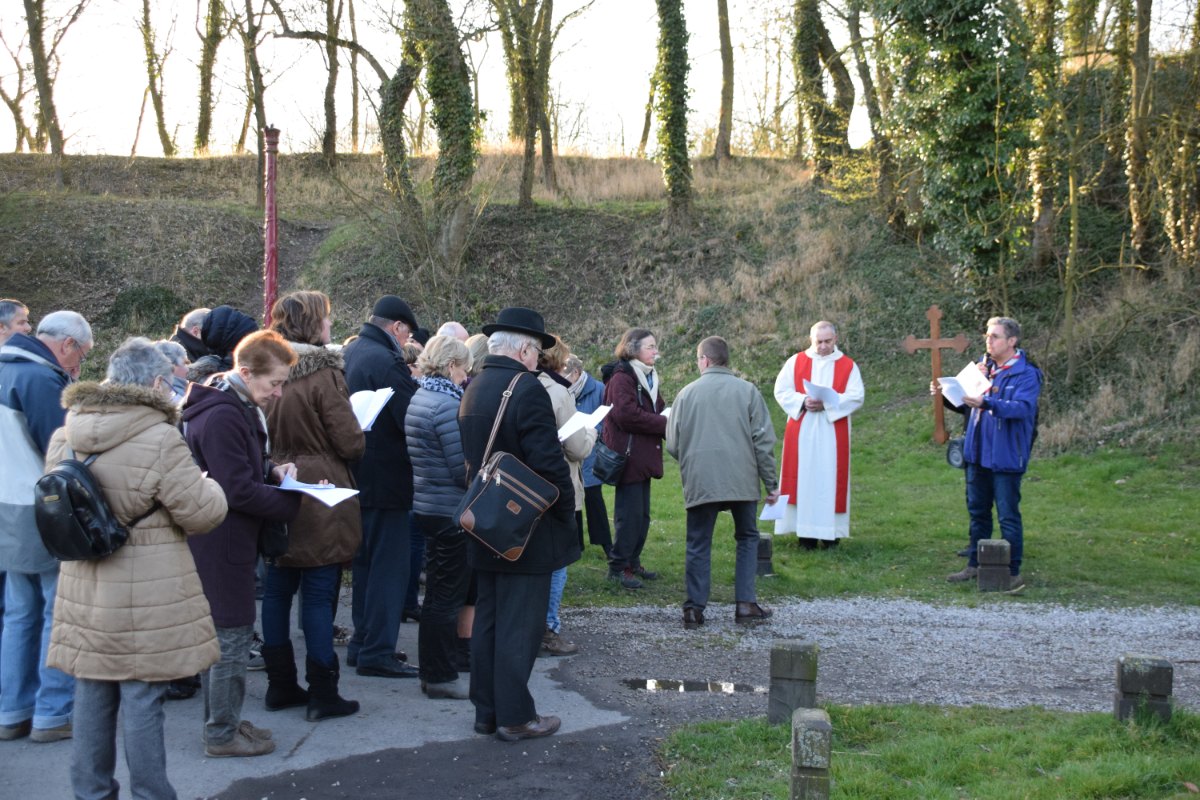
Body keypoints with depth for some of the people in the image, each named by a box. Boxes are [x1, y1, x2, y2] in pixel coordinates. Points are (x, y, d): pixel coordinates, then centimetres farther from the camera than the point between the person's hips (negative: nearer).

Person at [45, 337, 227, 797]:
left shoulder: (64, 439, 3)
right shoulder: (160, 440, -18)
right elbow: (203, 514, -12)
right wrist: (207, 485, 8)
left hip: (84, 594, 6)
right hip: (147, 599, -6)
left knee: (93, 698, 14)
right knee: (142, 702, 2)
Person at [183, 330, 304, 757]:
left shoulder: (238, 408, 11)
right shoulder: (222, 416, -22)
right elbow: (238, 491, -24)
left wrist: (273, 470, 3)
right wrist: (296, 501, -16)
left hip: (222, 542, 11)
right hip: (222, 543, -11)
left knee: (221, 631, 18)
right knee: (233, 636, -1)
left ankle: (222, 721, 29)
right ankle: (222, 734, 10)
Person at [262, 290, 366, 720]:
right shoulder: (323, 374, -15)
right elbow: (351, 444, -14)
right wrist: (357, 438, 7)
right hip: (321, 500, -6)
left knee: (277, 589, 12)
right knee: (318, 595, -1)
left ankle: (280, 685, 21)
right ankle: (322, 694, 5)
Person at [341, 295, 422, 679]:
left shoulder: (348, 354, 11)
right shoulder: (386, 362, -19)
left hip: (355, 478, 10)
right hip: (386, 481, -10)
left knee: (366, 562, 18)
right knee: (389, 567, -3)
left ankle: (362, 643, 25)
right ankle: (377, 652, -1)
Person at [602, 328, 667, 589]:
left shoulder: (648, 377, 19)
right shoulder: (621, 378, -13)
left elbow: (655, 410, 21)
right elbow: (627, 415, -22)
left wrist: (668, 418, -3)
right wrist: (665, 424, -17)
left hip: (644, 457, 9)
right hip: (628, 455, -9)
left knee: (642, 513, 13)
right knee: (630, 513, -6)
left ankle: (633, 562, 23)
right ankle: (618, 566, 2)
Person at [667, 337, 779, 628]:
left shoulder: (687, 393, 3)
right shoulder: (747, 390, 3)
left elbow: (673, 445, 6)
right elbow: (764, 440, 0)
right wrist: (771, 483, 6)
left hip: (700, 482, 0)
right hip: (742, 480, 0)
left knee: (699, 544, 8)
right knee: (747, 538, 14)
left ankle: (694, 608, 5)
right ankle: (746, 604, 8)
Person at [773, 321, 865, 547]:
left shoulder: (848, 366, 5)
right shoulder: (796, 362, 6)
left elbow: (856, 397, -4)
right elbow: (781, 391, 1)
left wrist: (828, 403, -18)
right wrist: (803, 401, -16)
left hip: (832, 434, 0)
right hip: (801, 432, 0)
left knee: (830, 478, 0)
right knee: (803, 477, -2)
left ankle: (830, 531, 5)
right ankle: (805, 531, 2)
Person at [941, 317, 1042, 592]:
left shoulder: (1027, 375, -11)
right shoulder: (984, 366, 9)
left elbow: (1022, 407, -27)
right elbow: (966, 400, 17)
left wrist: (986, 403, -40)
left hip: (1005, 457, -7)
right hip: (977, 453, 7)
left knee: (1008, 516, -1)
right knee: (977, 511, 16)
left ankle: (1013, 573, 8)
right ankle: (975, 564, 28)